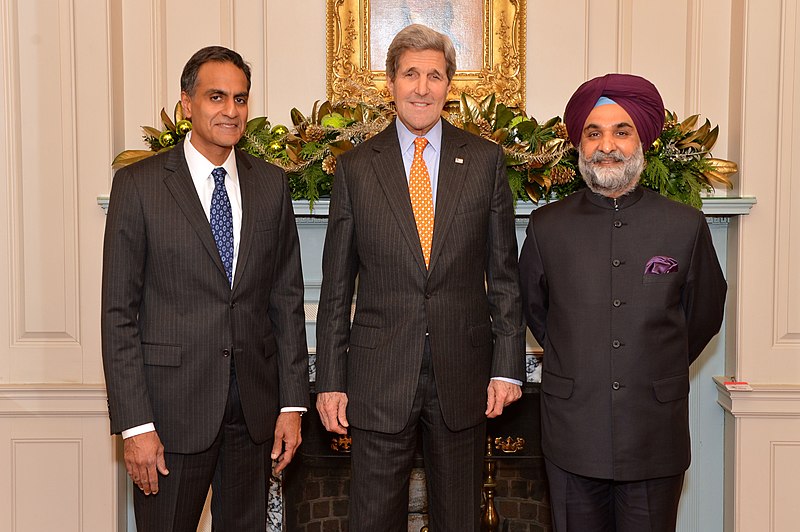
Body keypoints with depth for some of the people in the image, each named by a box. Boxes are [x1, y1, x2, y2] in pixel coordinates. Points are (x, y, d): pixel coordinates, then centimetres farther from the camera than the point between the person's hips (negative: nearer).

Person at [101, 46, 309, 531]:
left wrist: (293, 401, 3)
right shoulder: (138, 185, -4)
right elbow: (119, 313, -6)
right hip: (172, 404, -3)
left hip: (255, 404, 3)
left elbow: (287, 298, 7)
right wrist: (135, 425, -11)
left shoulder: (271, 184, 6)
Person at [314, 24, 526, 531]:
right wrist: (330, 380, 0)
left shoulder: (485, 160, 2)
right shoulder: (355, 168, 2)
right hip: (379, 375, 0)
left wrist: (509, 366, -2)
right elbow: (336, 288, 3)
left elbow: (504, 273, 3)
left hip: (464, 373, 1)